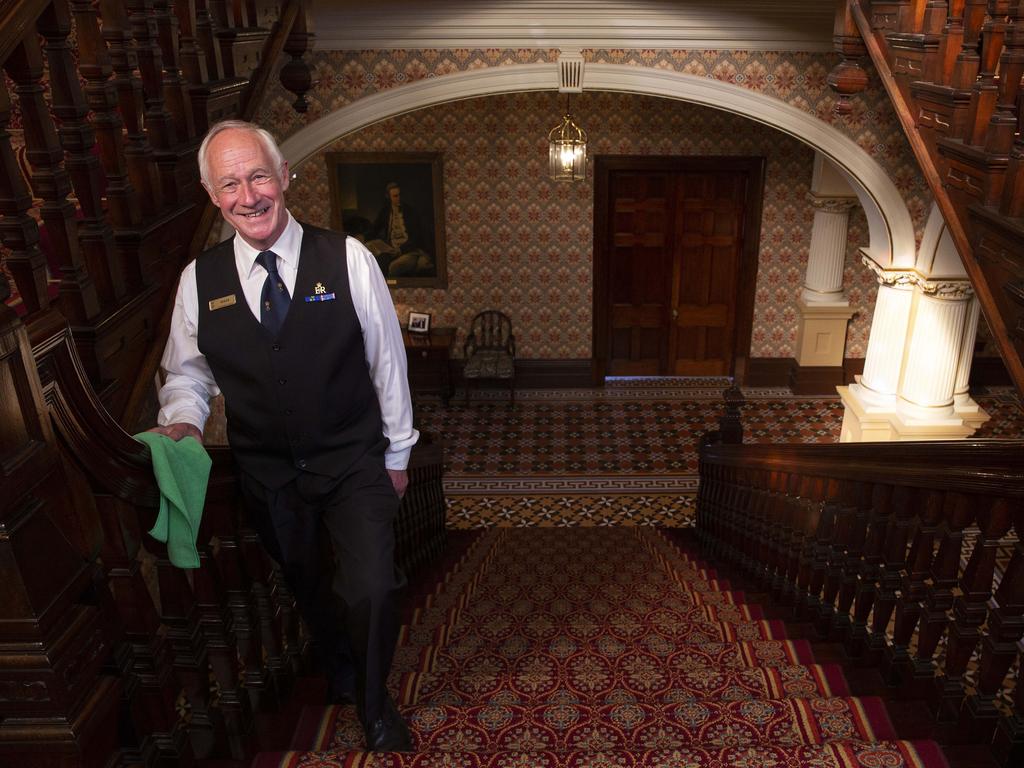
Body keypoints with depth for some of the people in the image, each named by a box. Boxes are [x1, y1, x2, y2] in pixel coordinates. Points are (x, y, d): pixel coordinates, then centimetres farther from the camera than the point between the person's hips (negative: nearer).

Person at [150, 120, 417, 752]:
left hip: (353, 463, -3)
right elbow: (187, 372, 7)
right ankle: (339, 667, 56)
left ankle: (374, 702, 20)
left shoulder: (347, 259, -14)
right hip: (267, 474, 3)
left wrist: (398, 454, 0)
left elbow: (387, 361, -6)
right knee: (306, 587, 22)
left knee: (372, 590, -14)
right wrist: (182, 419, -15)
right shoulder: (200, 281, -7)